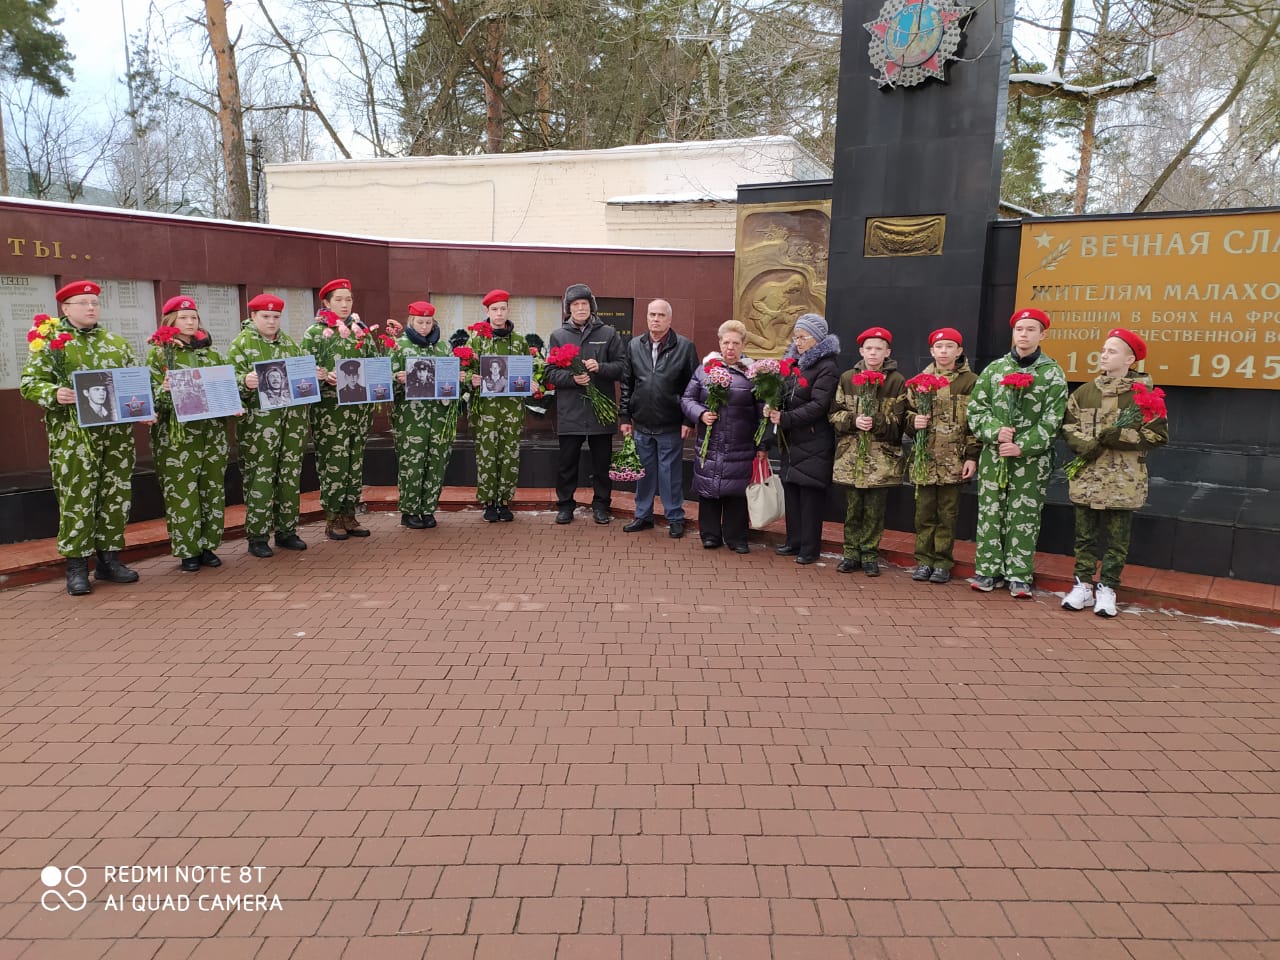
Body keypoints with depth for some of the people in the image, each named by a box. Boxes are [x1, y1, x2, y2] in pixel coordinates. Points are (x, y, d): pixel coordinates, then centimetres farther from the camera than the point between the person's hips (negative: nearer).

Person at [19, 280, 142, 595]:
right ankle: (77, 566, 6)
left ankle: (109, 559, 19)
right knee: (77, 498, -3)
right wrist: (54, 393, -22)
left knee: (116, 495, 7)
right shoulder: (50, 341, 4)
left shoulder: (117, 342, 15)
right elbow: (29, 382, -1)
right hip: (73, 435, -4)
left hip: (116, 432, 4)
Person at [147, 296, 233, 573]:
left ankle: (207, 545, 18)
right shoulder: (159, 353, 1)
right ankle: (187, 552, 7)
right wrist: (164, 390, -23)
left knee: (212, 488, 7)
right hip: (176, 435, -4)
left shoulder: (211, 352, 13)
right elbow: (151, 394, -3)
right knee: (181, 491, -2)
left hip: (212, 431, 4)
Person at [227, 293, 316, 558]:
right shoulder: (241, 343, -1)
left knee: (290, 476, 9)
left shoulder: (288, 342, 15)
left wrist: (314, 375, 0)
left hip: (292, 418, 5)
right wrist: (245, 381, -29)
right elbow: (232, 379, -8)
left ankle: (286, 531, 20)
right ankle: (257, 536, 6)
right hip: (259, 421, -5)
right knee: (259, 478, -3)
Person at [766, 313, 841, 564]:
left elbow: (817, 406, -18)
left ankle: (810, 548, 6)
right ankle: (794, 541, 22)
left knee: (810, 495, -3)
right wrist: (774, 409, -3)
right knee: (791, 490, 11)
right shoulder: (794, 362, 14)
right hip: (792, 440, 7)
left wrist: (785, 419, -22)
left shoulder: (827, 368, -9)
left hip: (814, 444, -7)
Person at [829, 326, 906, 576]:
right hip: (850, 455, 2)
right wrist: (854, 420, -14)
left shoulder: (897, 381, 0)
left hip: (882, 457, -2)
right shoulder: (847, 378, 8)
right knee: (852, 508, 8)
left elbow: (898, 422, -4)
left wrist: (876, 422, -21)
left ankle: (870, 555, 16)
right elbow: (834, 414, 5)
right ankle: (851, 553, 19)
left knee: (875, 510, 4)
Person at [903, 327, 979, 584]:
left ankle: (942, 562, 15)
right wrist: (914, 421, -7)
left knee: (948, 513, 4)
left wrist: (972, 456, -6)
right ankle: (924, 559, 17)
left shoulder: (971, 382, 1)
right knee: (924, 512, 7)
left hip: (954, 460, -2)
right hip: (925, 458, 3)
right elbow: (908, 412, 16)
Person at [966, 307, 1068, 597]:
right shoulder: (994, 368, 7)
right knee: (990, 514, 6)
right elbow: (975, 409, 3)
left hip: (1032, 459, -2)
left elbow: (1051, 421, -6)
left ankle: (1019, 576, 11)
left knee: (1024, 518, 3)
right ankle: (989, 570, 16)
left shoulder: (1053, 373, 1)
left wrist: (1022, 446, -16)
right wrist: (995, 431, -13)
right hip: (993, 455, 2)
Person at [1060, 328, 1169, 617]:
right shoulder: (1084, 392, 7)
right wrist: (1085, 445, -12)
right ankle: (1083, 585, 19)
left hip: (1122, 482, -3)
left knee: (1116, 540, 6)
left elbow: (1158, 434, -6)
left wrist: (1120, 437, -17)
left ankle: (1107, 589, 15)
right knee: (1085, 536, 10)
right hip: (1086, 478, 3)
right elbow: (1068, 426, 6)